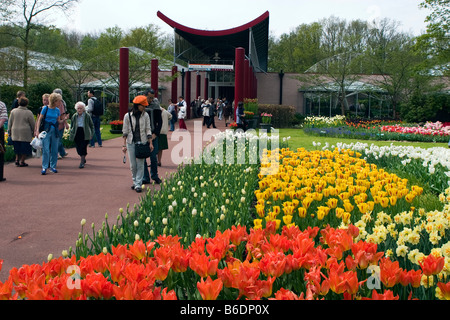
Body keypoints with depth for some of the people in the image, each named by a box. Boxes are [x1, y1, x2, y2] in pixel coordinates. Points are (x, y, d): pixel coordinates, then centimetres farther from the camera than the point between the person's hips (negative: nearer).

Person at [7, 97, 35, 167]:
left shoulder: (13, 111, 4)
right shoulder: (29, 113, -8)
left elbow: (10, 123, 9)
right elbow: (33, 124, -3)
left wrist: (9, 131, 18)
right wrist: (34, 132, 11)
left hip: (15, 133, 4)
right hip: (25, 133, -4)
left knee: (17, 147, 17)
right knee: (25, 148, 5)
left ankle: (17, 159, 15)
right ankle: (22, 161, 6)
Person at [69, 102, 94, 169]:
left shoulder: (87, 116, -1)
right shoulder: (74, 116, 7)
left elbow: (91, 125, 7)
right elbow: (71, 125, 17)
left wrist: (91, 134, 2)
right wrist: (71, 133, 8)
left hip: (85, 134, -3)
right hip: (77, 134, 3)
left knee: (83, 147, -9)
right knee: (78, 148, 5)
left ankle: (82, 162, -3)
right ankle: (83, 159, 30)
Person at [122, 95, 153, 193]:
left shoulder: (145, 115, 2)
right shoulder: (128, 116, -1)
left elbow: (148, 129, 5)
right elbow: (125, 131, 3)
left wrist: (150, 143, -1)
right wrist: (124, 145, 0)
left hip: (142, 142, 0)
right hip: (131, 142, 0)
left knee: (140, 164, -3)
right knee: (133, 165, 4)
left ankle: (138, 185, 1)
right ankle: (135, 181, 23)